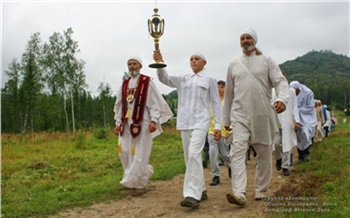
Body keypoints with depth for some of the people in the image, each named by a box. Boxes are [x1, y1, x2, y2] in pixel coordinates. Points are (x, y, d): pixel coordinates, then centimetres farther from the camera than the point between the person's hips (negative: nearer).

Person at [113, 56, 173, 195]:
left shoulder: (147, 81, -4)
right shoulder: (125, 84, 12)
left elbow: (155, 102, -8)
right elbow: (120, 105, 16)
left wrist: (154, 120, -19)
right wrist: (118, 123, 10)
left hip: (142, 122, -6)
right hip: (127, 122, 6)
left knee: (140, 153, -3)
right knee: (125, 152, 4)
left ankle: (138, 182, 9)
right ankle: (145, 171, 25)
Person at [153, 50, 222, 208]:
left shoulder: (209, 80, 7)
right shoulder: (183, 79, 16)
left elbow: (216, 103, 4)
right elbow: (165, 79, 4)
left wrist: (218, 125, -2)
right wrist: (160, 64, -14)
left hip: (200, 122, -5)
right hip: (184, 122, 5)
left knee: (194, 154, -21)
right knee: (189, 157, 8)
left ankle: (193, 195, -22)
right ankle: (201, 190, 22)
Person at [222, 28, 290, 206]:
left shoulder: (266, 61, 6)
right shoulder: (234, 65, 12)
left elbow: (280, 81, -5)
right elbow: (229, 93, 15)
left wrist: (282, 98, -27)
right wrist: (226, 118, 17)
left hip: (263, 116, 0)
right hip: (240, 116, 1)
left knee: (264, 154, 7)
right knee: (238, 151, -16)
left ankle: (261, 190, 23)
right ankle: (239, 193, -22)